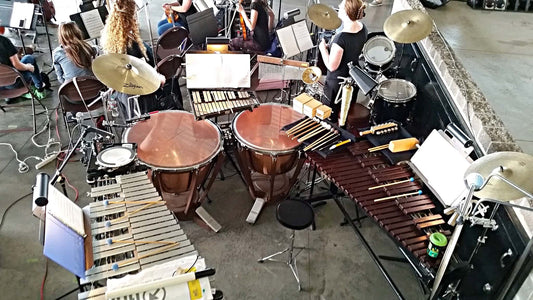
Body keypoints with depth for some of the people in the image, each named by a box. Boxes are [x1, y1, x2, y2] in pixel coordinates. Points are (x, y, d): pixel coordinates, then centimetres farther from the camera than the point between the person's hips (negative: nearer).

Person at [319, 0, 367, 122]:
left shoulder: (340, 39, -36)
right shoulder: (363, 28, -12)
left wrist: (323, 49, -12)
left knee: (330, 116, 17)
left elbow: (332, 66, -26)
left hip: (337, 83, -7)